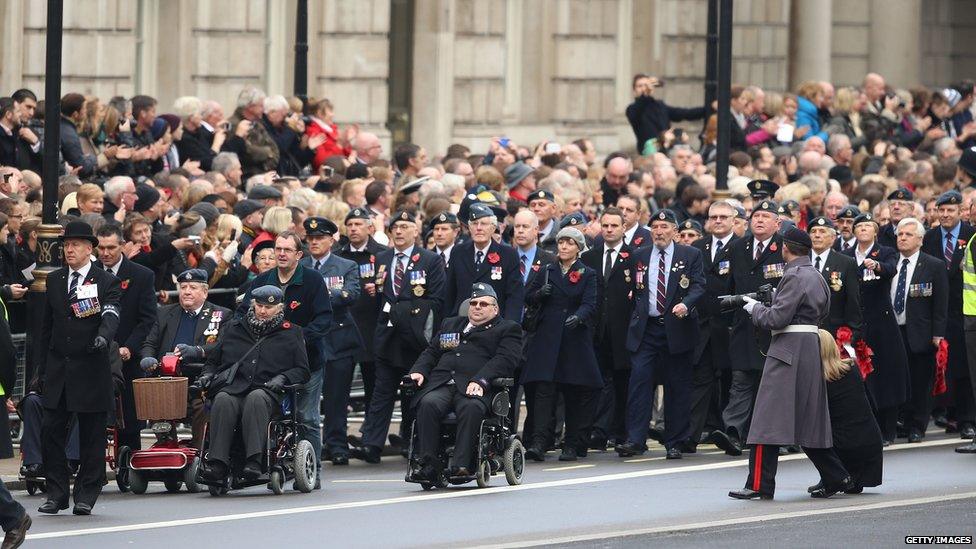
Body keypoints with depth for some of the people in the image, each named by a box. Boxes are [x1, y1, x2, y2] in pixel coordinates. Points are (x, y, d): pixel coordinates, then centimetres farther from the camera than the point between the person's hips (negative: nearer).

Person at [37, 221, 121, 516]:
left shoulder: (106, 282, -1)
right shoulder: (54, 281, 13)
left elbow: (111, 316, -16)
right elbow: (47, 327, 16)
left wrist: (103, 336, -38)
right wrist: (43, 367, 13)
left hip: (91, 370, -4)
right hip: (58, 368, 4)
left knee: (92, 436, 1)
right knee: (51, 431, 0)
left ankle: (86, 494, 9)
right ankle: (56, 493, 7)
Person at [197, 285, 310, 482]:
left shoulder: (291, 333, 20)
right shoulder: (234, 328, 27)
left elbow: (302, 370, 16)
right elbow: (213, 360, 32)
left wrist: (282, 378, -4)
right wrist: (207, 375, 10)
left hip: (267, 391, -2)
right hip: (232, 387, 2)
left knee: (256, 398, -40)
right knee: (223, 400, -35)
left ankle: (254, 461, -52)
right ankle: (217, 463, -46)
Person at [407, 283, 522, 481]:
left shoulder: (508, 329, 16)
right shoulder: (450, 324, 34)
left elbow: (505, 360, -1)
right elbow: (431, 352, 29)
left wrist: (480, 381, -17)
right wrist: (418, 371, 5)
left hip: (474, 389, -4)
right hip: (441, 386, 4)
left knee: (471, 407, -38)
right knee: (428, 404, -30)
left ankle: (462, 465, -43)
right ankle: (428, 464, -34)